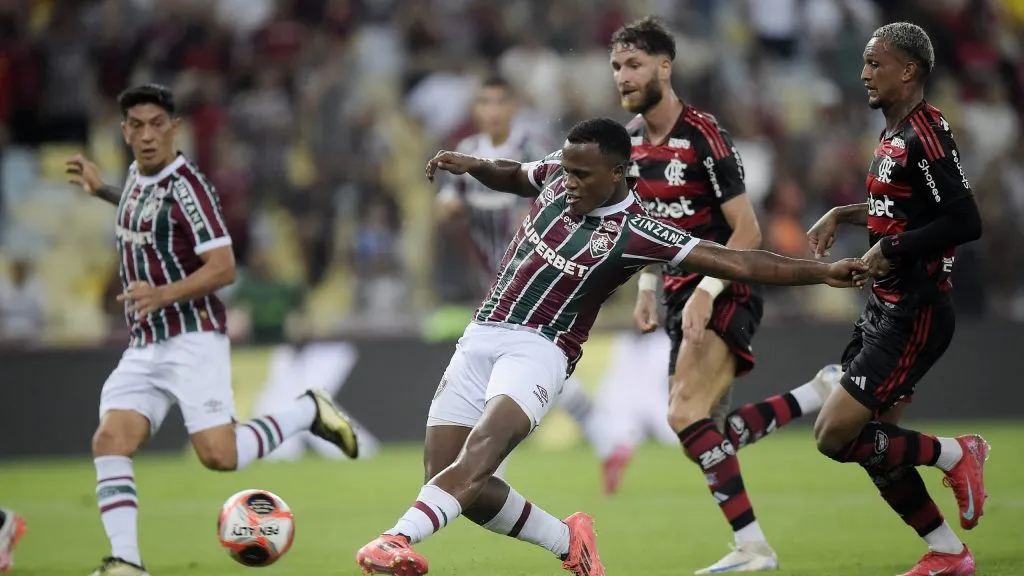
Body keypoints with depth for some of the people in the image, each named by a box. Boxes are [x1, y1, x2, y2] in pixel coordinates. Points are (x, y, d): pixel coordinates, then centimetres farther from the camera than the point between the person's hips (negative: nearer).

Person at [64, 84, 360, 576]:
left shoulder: (186, 186, -14)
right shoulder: (138, 176, 11)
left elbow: (223, 268, -19)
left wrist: (163, 294, -30)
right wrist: (102, 190, 34)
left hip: (192, 338, -7)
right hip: (144, 347, 7)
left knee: (218, 455, -15)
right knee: (110, 441, -11)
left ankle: (307, 412, 8)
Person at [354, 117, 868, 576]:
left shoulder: (634, 233, -10)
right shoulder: (556, 174, 6)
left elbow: (739, 263, -11)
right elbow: (515, 178, 31)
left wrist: (821, 272, -16)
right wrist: (474, 166, 10)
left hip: (538, 349, -6)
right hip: (480, 337, 6)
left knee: (485, 441, -35)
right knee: (451, 481, -3)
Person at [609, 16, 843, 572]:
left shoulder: (703, 136, -17)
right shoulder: (633, 136, 7)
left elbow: (746, 231, -18)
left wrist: (705, 291, -26)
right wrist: (646, 288, 17)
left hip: (725, 292, -8)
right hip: (683, 293, 8)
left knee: (687, 414, -21)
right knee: (709, 430, 4)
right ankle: (823, 392, 19)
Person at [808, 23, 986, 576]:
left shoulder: (925, 132, -17)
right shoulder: (894, 133, 12)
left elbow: (965, 222, -25)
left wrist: (893, 248, -18)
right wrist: (841, 215, 20)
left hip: (913, 317, -10)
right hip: (885, 308, 10)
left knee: (835, 436, -12)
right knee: (872, 443, 11)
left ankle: (955, 455, 4)